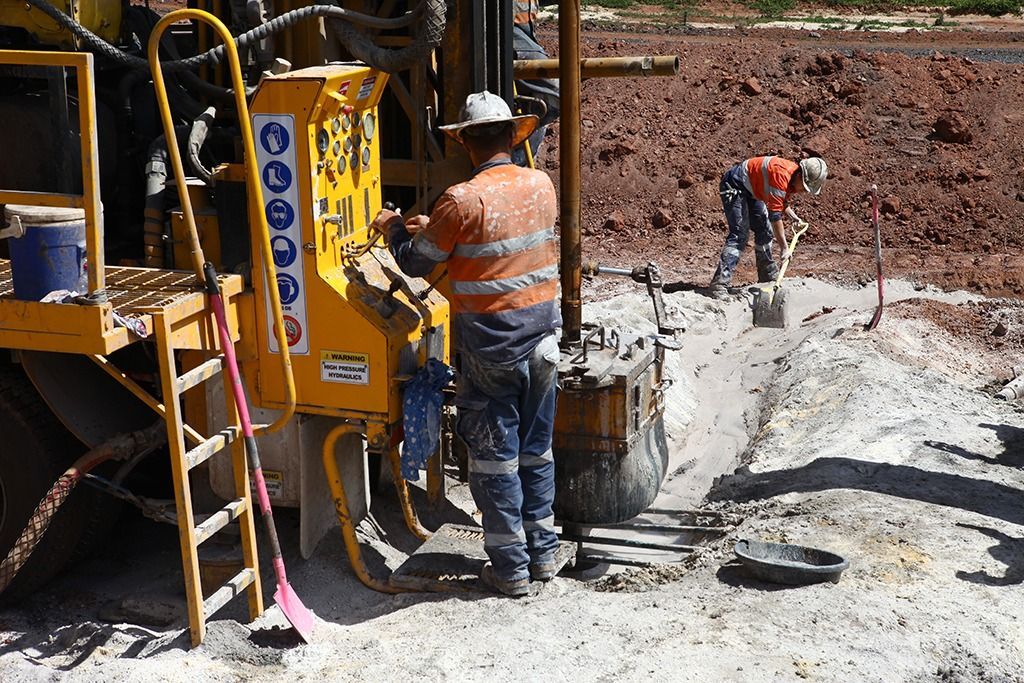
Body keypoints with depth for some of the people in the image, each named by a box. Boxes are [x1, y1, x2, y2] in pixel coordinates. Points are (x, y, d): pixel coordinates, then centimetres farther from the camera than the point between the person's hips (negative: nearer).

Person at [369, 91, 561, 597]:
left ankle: (510, 566, 13)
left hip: (489, 347, -6)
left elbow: (415, 262, -6)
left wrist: (393, 227, 14)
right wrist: (435, 229, 23)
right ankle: (543, 551, 27)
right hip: (542, 337, 6)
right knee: (536, 447, 17)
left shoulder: (463, 201, -17)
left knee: (495, 455, 5)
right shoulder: (542, 186, 2)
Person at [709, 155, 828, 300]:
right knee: (740, 234, -20)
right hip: (734, 185, -10)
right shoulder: (782, 174, -31)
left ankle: (769, 277, 29)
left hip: (751, 191, 10)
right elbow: (775, 214, -32)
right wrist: (785, 247, -28)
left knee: (764, 232, 14)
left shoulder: (794, 180, -2)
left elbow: (781, 202, 20)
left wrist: (795, 218, 4)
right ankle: (719, 285, -27)